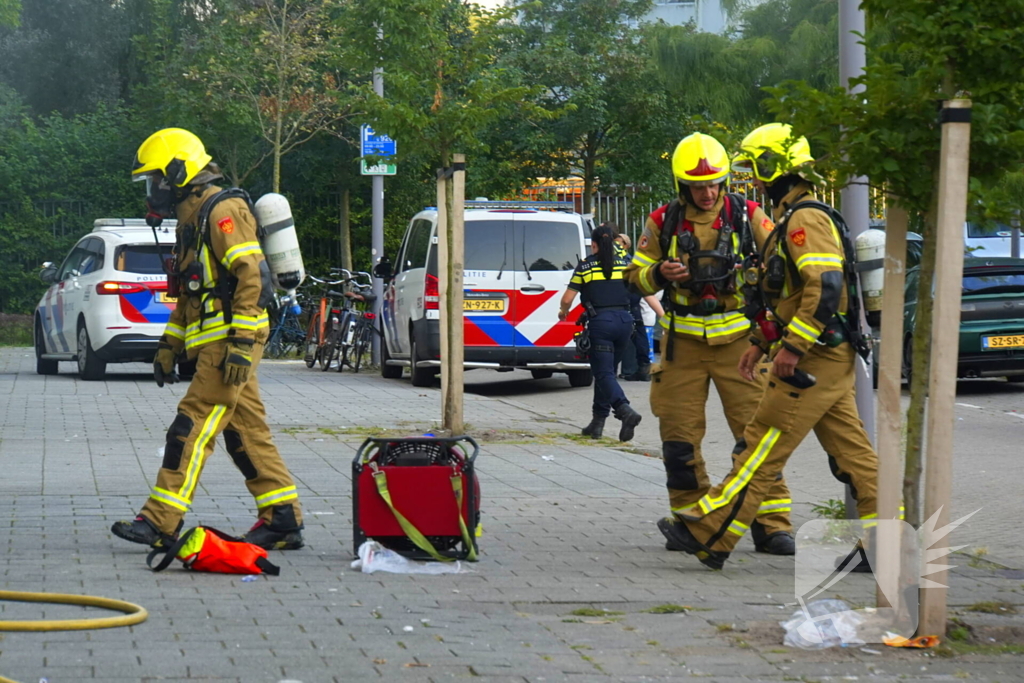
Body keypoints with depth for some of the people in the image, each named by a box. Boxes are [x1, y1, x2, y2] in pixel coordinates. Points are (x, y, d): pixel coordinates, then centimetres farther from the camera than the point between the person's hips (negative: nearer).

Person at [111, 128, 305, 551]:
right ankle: (284, 521, 11)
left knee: (191, 428, -12)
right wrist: (168, 346, 24)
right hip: (217, 344, 10)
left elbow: (254, 277, -20)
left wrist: (240, 343, -24)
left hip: (230, 342, -10)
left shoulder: (222, 212, -11)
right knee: (246, 432, 9)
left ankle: (161, 523, -14)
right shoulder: (191, 218, 21)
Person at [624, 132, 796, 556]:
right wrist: (660, 274, -12)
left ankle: (772, 525, -4)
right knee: (679, 436, 3)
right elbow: (636, 276, 10)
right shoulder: (663, 222, 3)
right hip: (683, 342, 2)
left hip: (738, 340, -2)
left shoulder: (747, 217, 0)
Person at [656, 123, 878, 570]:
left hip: (811, 362, -10)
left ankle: (708, 536, -4)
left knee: (763, 449, -6)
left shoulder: (805, 220, -14)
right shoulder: (792, 219, 20)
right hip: (830, 361, 10)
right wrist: (761, 343, 25)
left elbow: (826, 286, -27)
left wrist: (793, 346, -26)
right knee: (851, 453, 8)